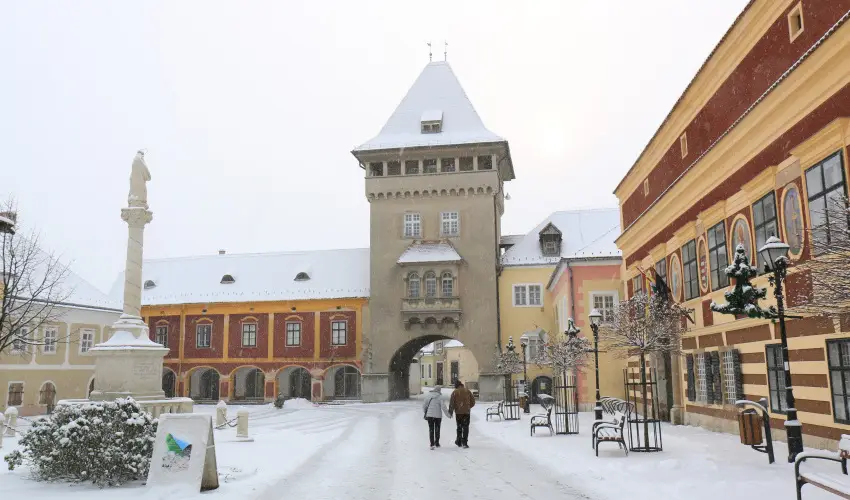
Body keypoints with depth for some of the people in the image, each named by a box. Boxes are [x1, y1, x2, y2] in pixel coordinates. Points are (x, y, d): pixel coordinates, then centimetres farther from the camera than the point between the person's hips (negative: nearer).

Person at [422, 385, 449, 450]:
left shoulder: (428, 395, 1)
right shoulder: (439, 397, -10)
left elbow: (424, 405, 5)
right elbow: (443, 407, -14)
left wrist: (425, 412, 22)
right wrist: (448, 414, -4)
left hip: (429, 415, 2)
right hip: (438, 415, -2)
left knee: (431, 429, 7)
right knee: (437, 429, 15)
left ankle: (432, 444, 0)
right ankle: (437, 443, 24)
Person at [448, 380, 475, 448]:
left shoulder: (455, 392, -4)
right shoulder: (467, 391, 4)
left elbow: (451, 403, -5)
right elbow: (473, 401, 9)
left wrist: (450, 412, 3)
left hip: (458, 412, -1)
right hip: (466, 412, 1)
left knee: (459, 427, 13)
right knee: (465, 427, 3)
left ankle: (459, 442, 20)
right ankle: (464, 443, -5)